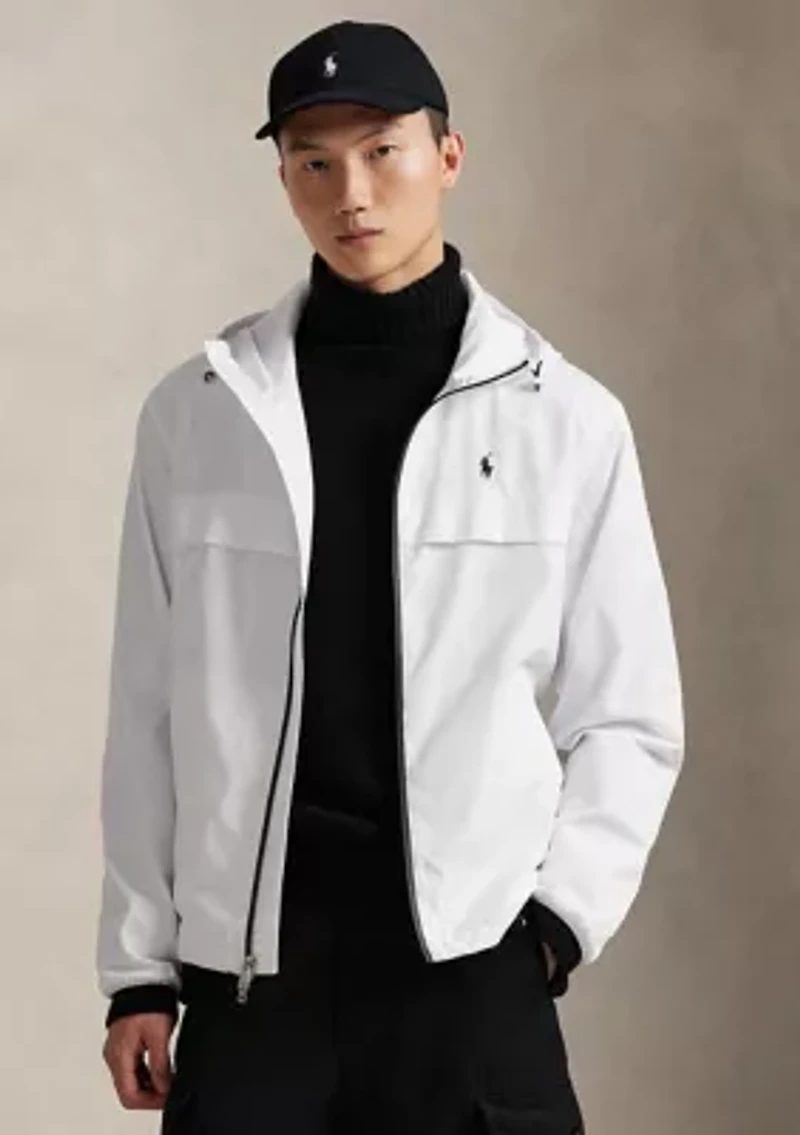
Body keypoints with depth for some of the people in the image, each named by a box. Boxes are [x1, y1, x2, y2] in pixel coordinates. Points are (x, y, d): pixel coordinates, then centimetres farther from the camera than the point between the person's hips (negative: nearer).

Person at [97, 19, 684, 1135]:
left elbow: (628, 717, 5)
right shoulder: (196, 412, 3)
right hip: (248, 967, 1)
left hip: (470, 969, 0)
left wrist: (555, 916, -6)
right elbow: (149, 712, 5)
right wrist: (139, 966, 4)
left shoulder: (567, 418, 1)